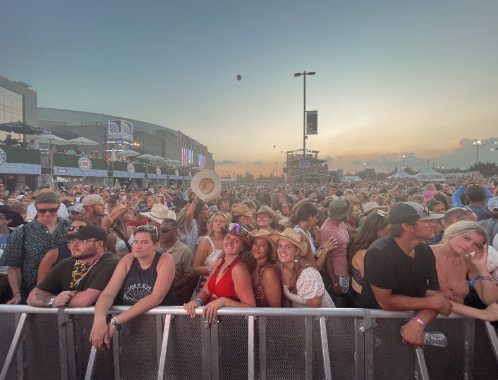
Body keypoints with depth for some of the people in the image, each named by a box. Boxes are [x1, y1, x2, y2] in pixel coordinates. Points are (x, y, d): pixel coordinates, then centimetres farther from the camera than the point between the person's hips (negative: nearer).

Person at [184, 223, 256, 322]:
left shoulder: (239, 269, -18)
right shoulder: (220, 262, 6)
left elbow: (251, 307, -19)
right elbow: (205, 291, 8)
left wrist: (223, 301, -29)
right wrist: (197, 301, -13)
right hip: (213, 315, 6)